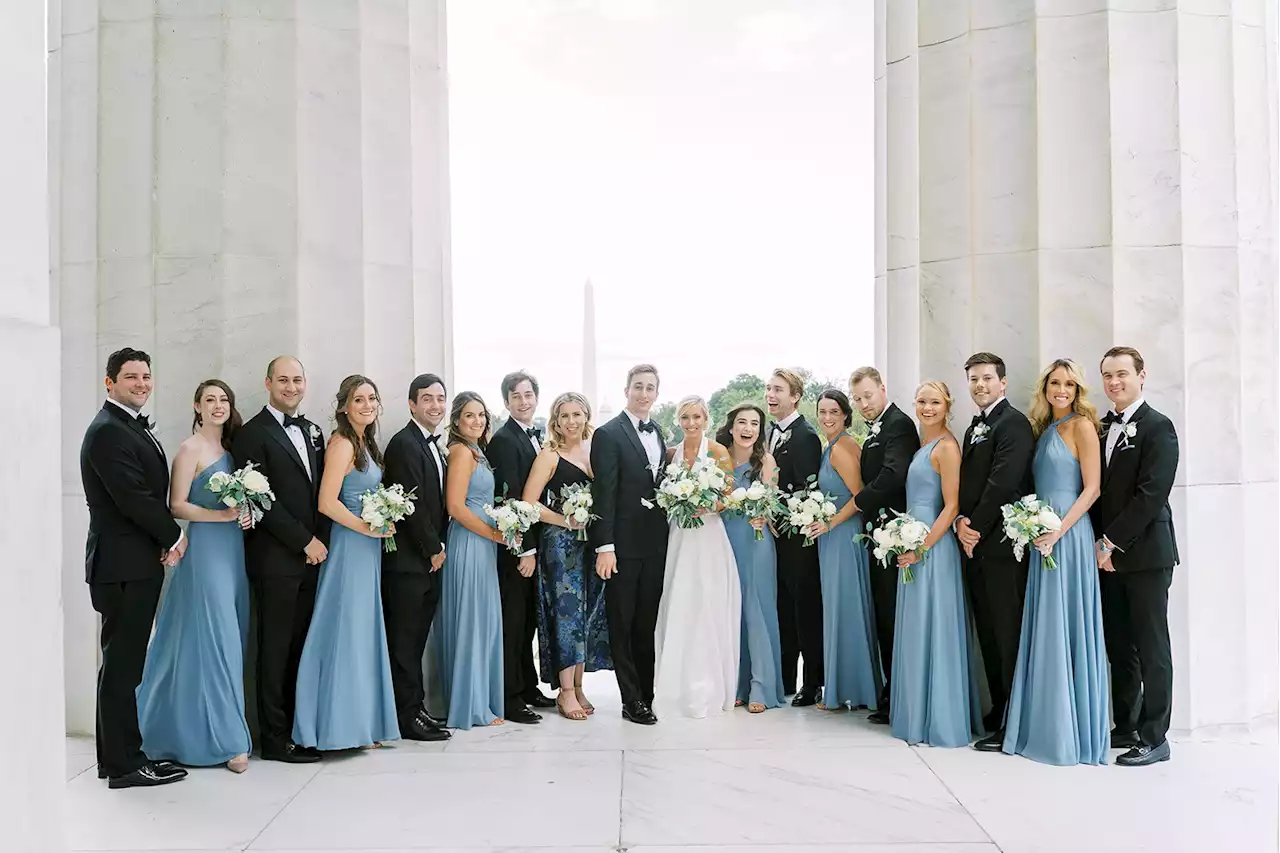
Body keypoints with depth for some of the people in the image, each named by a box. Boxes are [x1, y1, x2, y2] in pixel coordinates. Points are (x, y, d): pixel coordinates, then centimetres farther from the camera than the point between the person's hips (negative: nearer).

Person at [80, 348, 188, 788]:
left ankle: (119, 754, 23)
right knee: (122, 663, -3)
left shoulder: (135, 426, 16)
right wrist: (175, 536, -8)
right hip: (123, 565, -10)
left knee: (125, 662, 14)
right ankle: (124, 764, 5)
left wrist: (165, 542, 0)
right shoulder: (108, 431, -14)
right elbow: (132, 498, -20)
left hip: (139, 563, 10)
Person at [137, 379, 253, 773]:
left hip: (233, 548, 7)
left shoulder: (231, 448, 15)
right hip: (205, 548, -7)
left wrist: (247, 513, 0)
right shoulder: (190, 448, -6)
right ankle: (228, 739, 0)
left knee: (233, 637, 9)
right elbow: (177, 505, -9)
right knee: (214, 640, -6)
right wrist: (219, 515, -20)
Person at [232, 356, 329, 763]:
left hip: (312, 556, 6)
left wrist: (321, 541, 3)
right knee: (276, 648, 0)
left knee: (300, 646, 10)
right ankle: (275, 738, 8)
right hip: (276, 558, -6)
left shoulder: (312, 431, 16)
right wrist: (305, 541, -12)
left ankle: (298, 728, 18)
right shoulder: (252, 434, -6)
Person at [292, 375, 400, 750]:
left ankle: (362, 724, 21)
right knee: (346, 632, -3)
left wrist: (383, 524, 6)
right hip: (350, 547, -9)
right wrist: (368, 527, -15)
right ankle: (340, 726, 6)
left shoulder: (365, 443, 13)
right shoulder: (342, 444, -13)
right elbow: (327, 502, -20)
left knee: (365, 633, 12)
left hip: (368, 550, 9)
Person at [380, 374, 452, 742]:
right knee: (405, 640, -2)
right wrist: (433, 549, -11)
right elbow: (411, 503, -17)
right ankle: (409, 717, 4)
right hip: (407, 560, -9)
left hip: (429, 559, 9)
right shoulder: (404, 443, -12)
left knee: (416, 639, 13)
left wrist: (438, 547, 10)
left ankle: (416, 708, 20)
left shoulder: (433, 446, 17)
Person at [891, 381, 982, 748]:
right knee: (916, 631, 13)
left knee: (934, 629, -3)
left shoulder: (946, 446, -12)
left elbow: (952, 505, -16)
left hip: (934, 547, -9)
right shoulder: (921, 445, 14)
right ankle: (918, 715, 23)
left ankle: (941, 720, 7)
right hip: (913, 547, 9)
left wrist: (922, 548, -18)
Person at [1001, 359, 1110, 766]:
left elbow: (1092, 488, -11)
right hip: (1042, 537, 7)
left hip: (1069, 535, -7)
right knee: (1044, 630, 10)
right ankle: (1044, 726, 18)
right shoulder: (1044, 430, 16)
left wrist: (1058, 531, -18)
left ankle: (1073, 731, 6)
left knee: (1066, 628, -3)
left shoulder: (1081, 426, -5)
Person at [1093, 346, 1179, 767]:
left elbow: (1151, 493, -15)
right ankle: (1126, 728, 22)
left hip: (1145, 554, -7)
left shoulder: (1157, 427, -8)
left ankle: (1154, 738, 8)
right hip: (1108, 553, 7)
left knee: (1151, 648, 0)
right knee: (1118, 646, 12)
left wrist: (1112, 542, -14)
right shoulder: (1101, 427, 14)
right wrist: (1100, 543, 4)